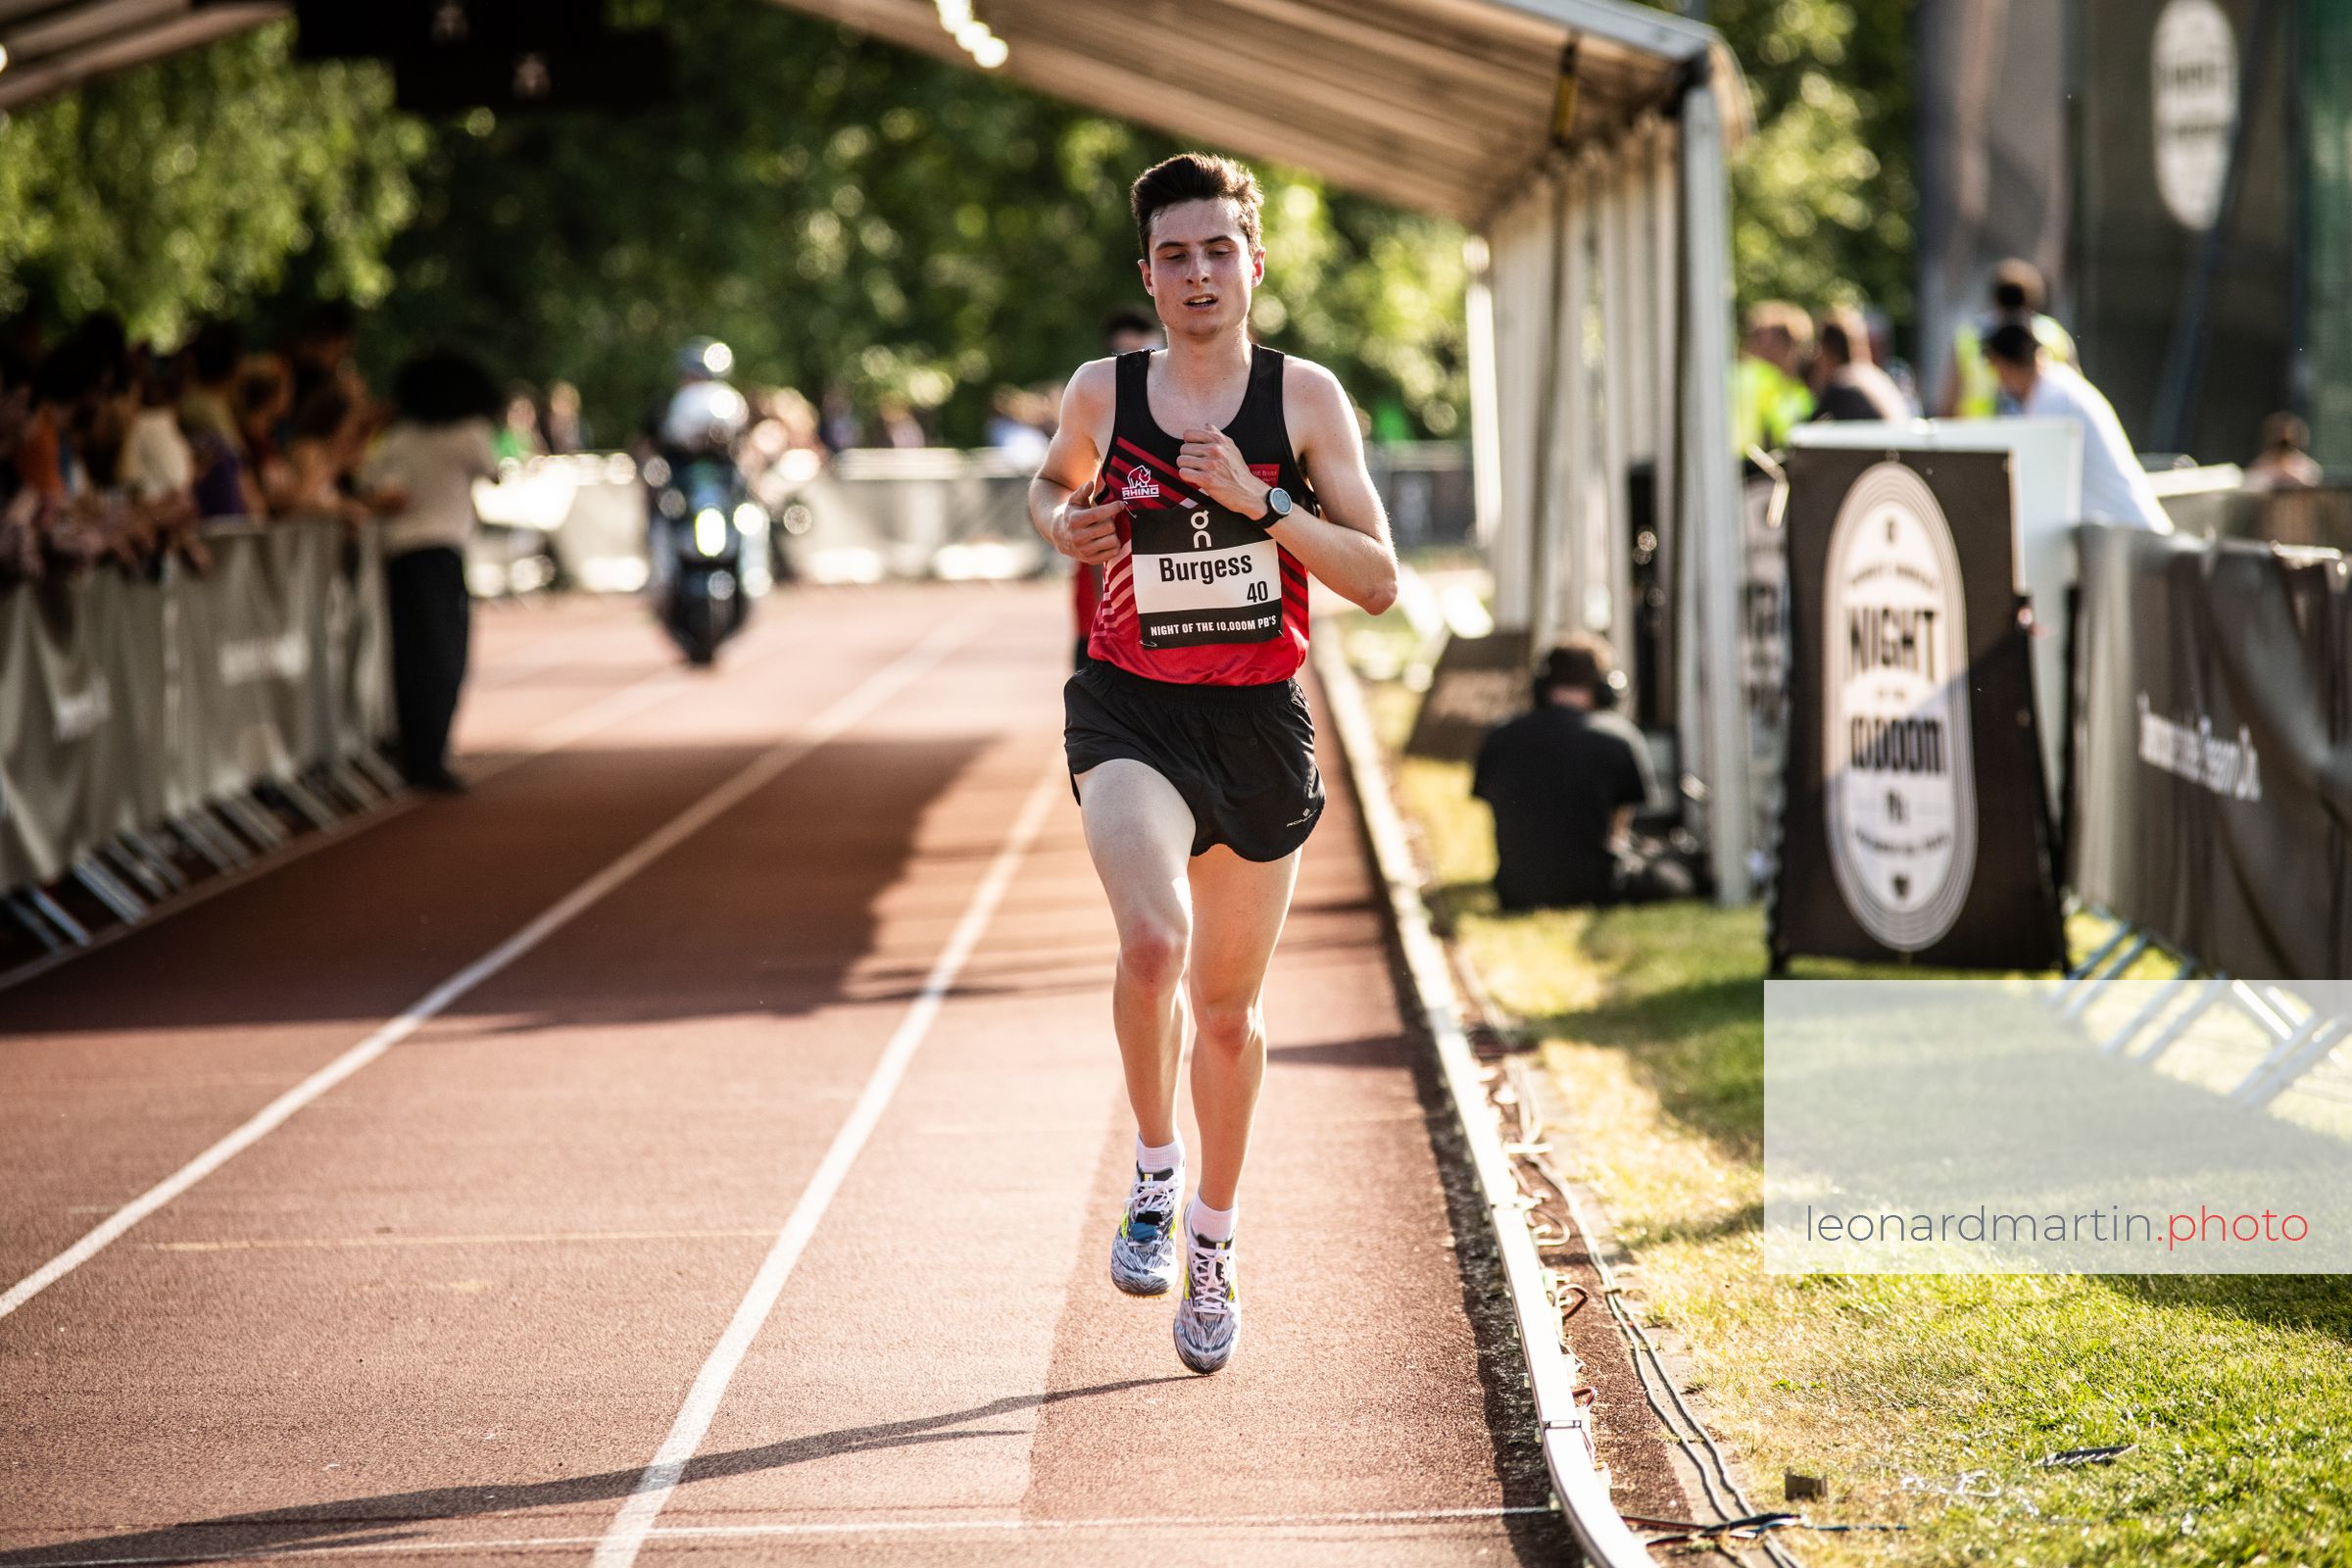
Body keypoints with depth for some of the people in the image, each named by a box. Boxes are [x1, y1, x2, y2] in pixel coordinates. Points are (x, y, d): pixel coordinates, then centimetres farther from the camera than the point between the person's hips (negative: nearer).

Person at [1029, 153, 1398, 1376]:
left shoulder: (1305, 398, -3)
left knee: (1228, 1005, 13)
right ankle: (1153, 1172, -3)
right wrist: (1063, 525, -1)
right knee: (1154, 941, -28)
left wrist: (1261, 502, -18)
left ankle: (1211, 1245, 34)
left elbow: (1378, 580, -6)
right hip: (1131, 713, -1)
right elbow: (1055, 481, 22)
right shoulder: (1103, 392, 0)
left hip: (1259, 721, 1)